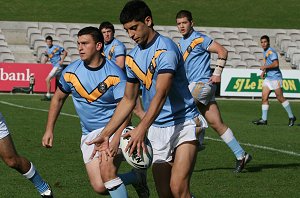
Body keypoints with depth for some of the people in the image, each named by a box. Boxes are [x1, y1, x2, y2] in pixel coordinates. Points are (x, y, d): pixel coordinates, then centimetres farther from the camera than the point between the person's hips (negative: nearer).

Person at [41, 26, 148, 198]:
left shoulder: (115, 74, -14)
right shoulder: (71, 72, 0)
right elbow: (58, 98, 16)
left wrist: (116, 140, -29)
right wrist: (49, 130, 13)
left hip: (114, 128, -4)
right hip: (89, 134, 5)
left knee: (106, 169, -30)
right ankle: (137, 178, 18)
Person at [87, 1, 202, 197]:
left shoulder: (166, 48, -15)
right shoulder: (132, 58, 9)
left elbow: (161, 94, -26)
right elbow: (128, 100, 17)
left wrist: (142, 129, -37)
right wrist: (105, 134, 11)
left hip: (184, 124, -6)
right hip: (156, 130, 6)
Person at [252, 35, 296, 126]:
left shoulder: (271, 51, -15)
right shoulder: (265, 52, 15)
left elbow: (276, 64, -26)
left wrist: (265, 67, -16)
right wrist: (264, 72, 15)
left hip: (275, 77, -9)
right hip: (268, 77, 9)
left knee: (280, 98, -4)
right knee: (264, 98, 1)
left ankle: (291, 117, 8)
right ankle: (264, 119, 0)